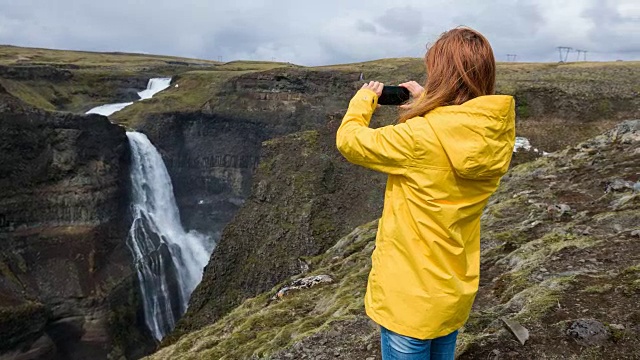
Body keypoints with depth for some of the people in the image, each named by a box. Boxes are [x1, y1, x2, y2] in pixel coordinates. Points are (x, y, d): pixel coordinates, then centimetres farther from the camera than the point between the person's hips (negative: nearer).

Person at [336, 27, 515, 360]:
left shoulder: (422, 137, -28)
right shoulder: (494, 136, -8)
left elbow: (348, 141, -14)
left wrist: (365, 99, 4)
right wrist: (425, 103, 14)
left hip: (410, 297, -6)